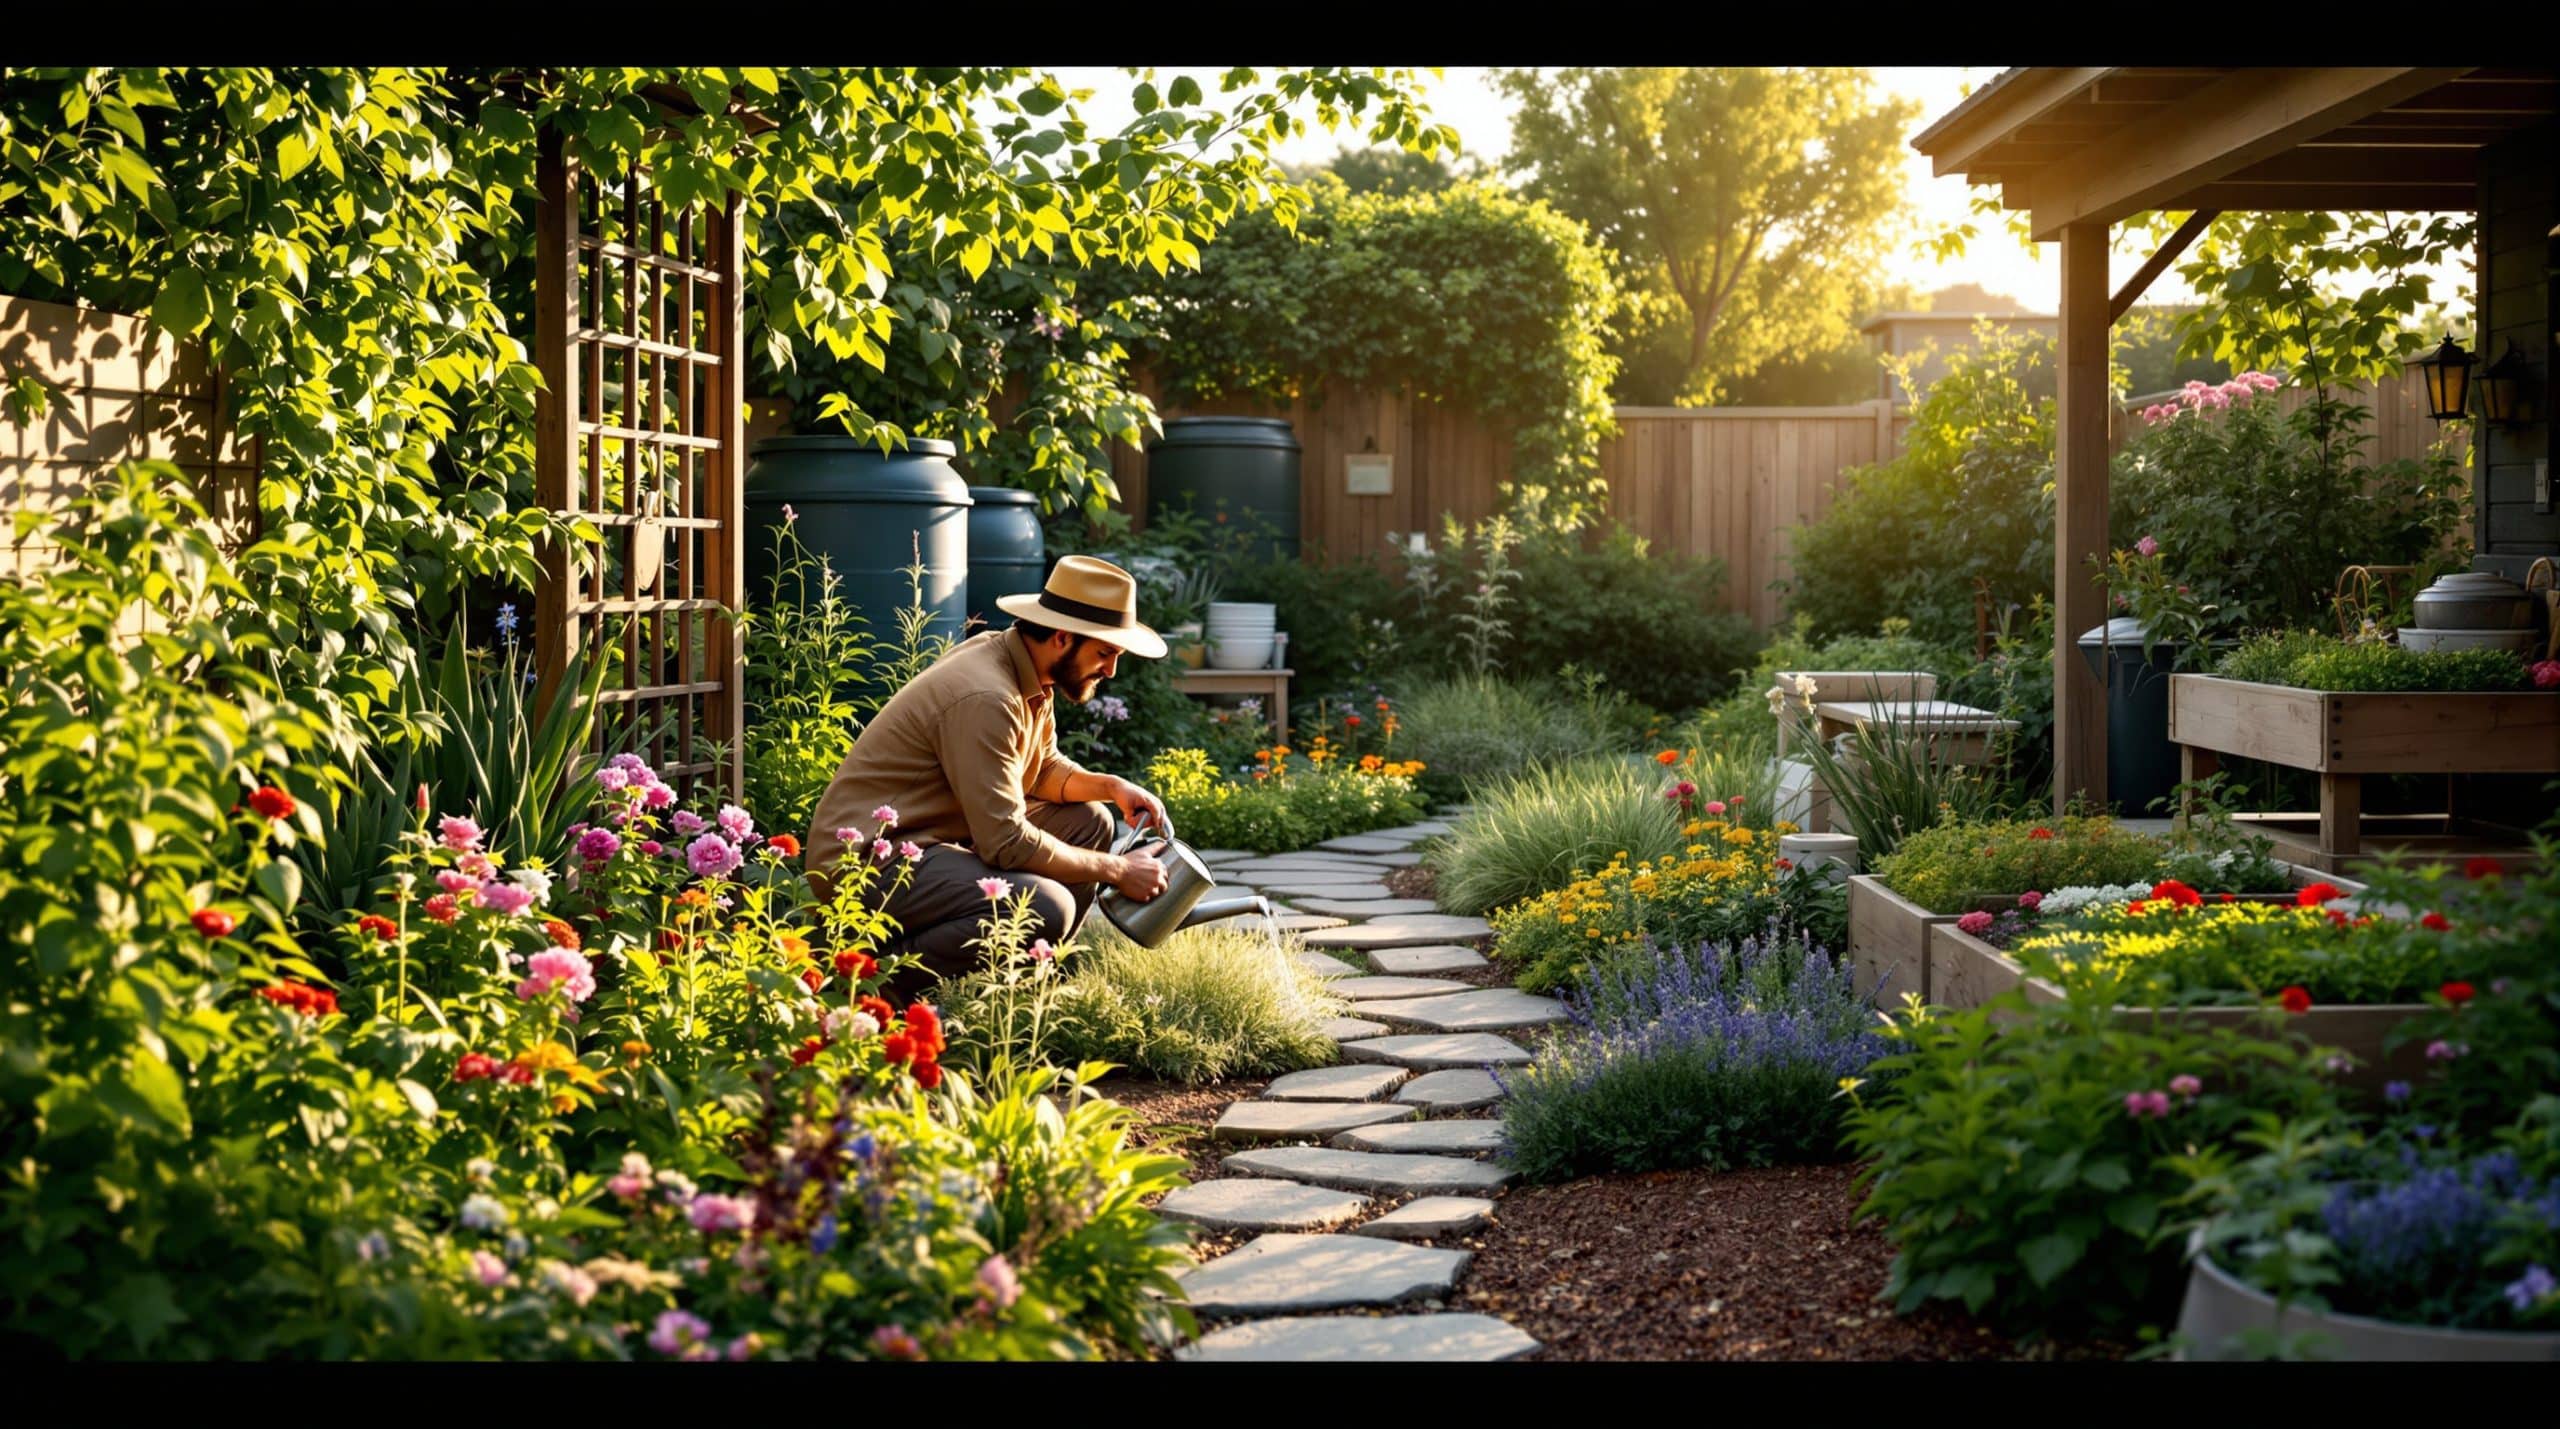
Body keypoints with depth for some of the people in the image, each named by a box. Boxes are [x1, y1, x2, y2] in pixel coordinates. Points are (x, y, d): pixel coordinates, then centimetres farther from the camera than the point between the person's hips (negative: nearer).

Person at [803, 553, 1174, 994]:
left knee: (1088, 821, 10)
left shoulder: (1030, 673, 5)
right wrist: (1115, 870, -16)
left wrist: (1112, 786, 1)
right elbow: (1006, 844, -26)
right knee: (1045, 909, -29)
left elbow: (1043, 768, 21)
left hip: (934, 838, 11)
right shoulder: (985, 697, -25)